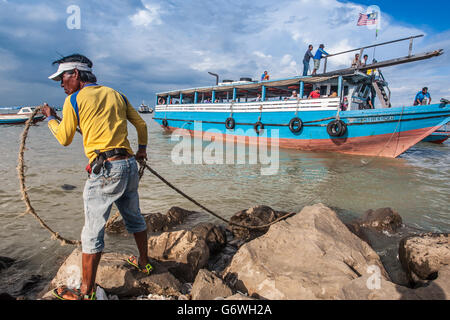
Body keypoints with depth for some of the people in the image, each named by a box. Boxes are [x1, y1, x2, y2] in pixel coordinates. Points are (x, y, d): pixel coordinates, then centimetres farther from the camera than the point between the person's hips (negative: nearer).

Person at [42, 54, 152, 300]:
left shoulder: (74, 100, 0)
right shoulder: (116, 94, 15)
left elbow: (64, 139, 9)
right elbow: (141, 124, 19)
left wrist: (50, 118, 27)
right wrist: (142, 149, 35)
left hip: (105, 169, -6)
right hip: (129, 164, 6)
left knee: (92, 233, 4)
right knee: (134, 217, 22)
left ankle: (86, 292, 16)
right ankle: (144, 263, 40)